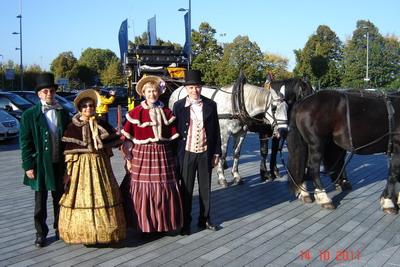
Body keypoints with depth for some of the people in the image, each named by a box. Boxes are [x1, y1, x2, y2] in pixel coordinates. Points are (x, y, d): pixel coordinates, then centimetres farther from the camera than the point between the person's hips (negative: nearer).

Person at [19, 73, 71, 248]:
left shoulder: (63, 113, 7)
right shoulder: (30, 115, -2)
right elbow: (25, 142, -4)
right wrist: (28, 165, -9)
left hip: (60, 164, 3)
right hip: (40, 164, -2)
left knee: (59, 199, 13)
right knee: (40, 202, 8)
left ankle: (60, 228, 29)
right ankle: (41, 233, 22)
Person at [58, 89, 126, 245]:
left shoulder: (102, 125, 9)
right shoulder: (72, 128, -1)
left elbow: (116, 141, 14)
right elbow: (69, 152, -3)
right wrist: (69, 172, -7)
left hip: (100, 165, 3)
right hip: (81, 166, -3)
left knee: (102, 195, 6)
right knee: (83, 196, -2)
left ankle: (102, 231, 17)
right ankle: (85, 232, 8)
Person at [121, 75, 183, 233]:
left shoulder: (166, 112, 10)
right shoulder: (136, 112, 0)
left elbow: (173, 137, 10)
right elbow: (128, 137, -1)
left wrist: (174, 158, 7)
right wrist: (128, 158, -5)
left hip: (163, 154, 3)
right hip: (142, 155, -2)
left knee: (165, 189, 4)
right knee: (142, 190, -1)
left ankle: (163, 223, 20)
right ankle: (144, 225, 15)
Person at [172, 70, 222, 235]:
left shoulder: (210, 105, 1)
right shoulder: (179, 105, -3)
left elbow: (216, 130, 4)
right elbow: (174, 130, 0)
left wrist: (216, 153, 2)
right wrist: (174, 154, -2)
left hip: (205, 152, 2)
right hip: (187, 153, -1)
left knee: (205, 187, 12)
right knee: (186, 189, 8)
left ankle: (204, 220, 28)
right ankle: (185, 222, 21)